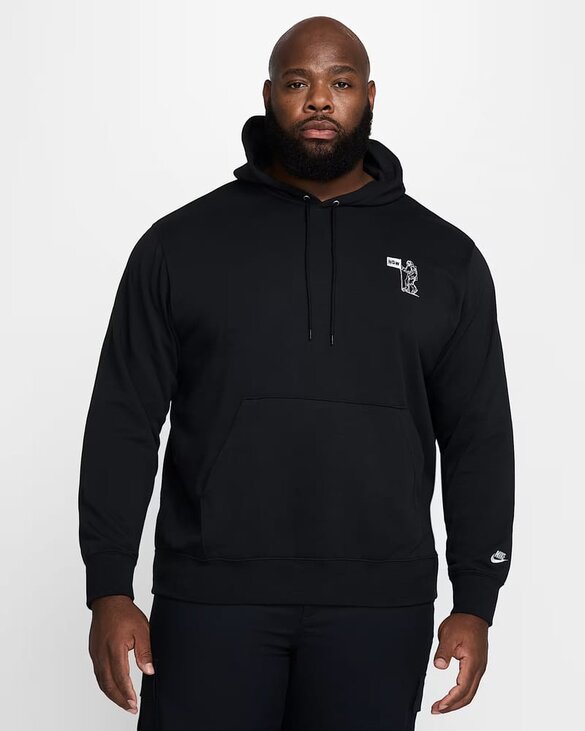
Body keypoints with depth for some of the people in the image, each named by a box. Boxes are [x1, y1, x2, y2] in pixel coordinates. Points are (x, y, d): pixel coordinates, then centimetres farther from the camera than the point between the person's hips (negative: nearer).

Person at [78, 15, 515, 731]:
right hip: (211, 596, -1)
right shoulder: (182, 242, 5)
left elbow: (479, 439, 9)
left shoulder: (446, 257, 8)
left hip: (379, 607, 1)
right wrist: (110, 590, -3)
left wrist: (475, 604, 3)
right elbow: (122, 422, 4)